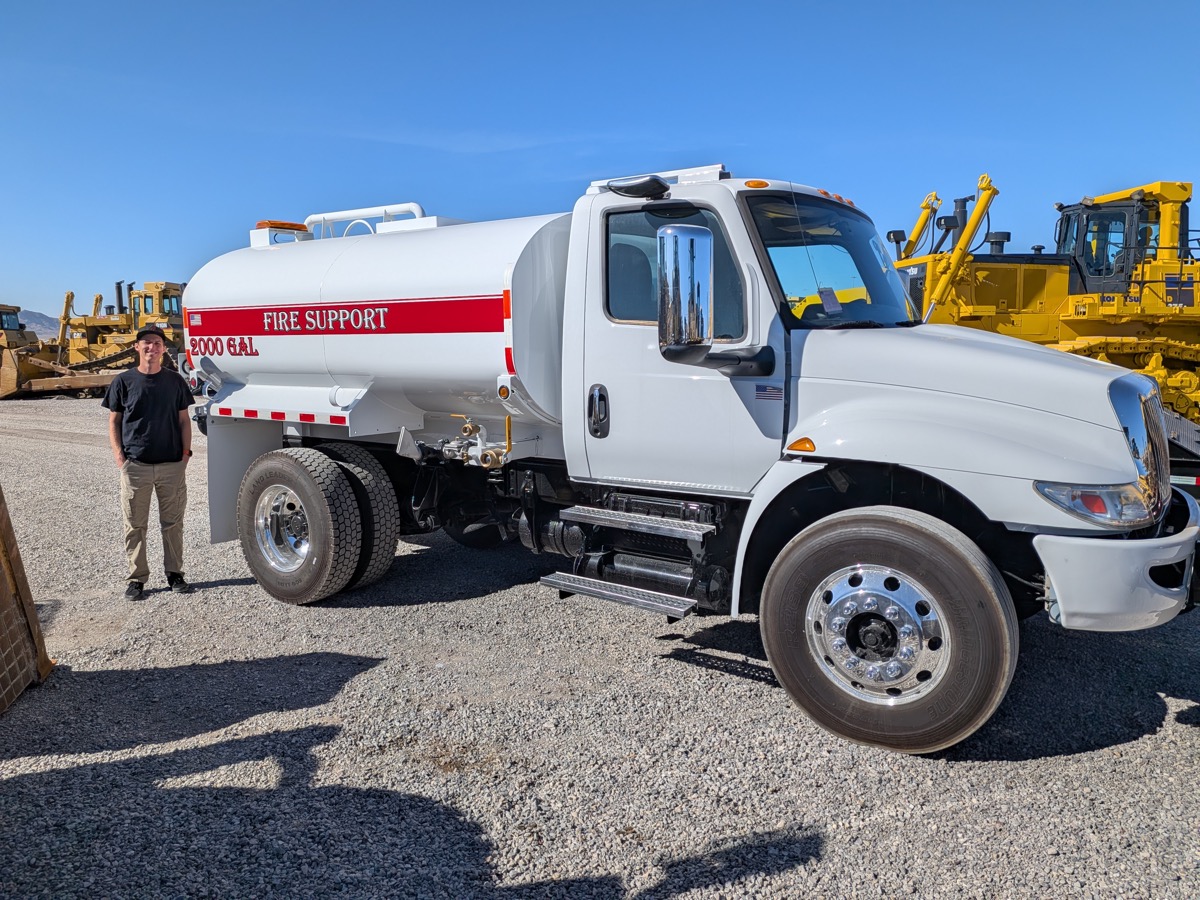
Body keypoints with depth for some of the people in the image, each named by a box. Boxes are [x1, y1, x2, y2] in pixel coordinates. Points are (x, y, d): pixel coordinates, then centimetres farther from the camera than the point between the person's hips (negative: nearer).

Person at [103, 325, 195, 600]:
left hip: (172, 464, 1)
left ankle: (174, 573, 19)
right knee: (135, 524, 5)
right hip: (135, 465, -1)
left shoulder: (174, 380, 7)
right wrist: (119, 456, -4)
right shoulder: (124, 381, 2)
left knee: (173, 522, 8)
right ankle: (136, 577, 15)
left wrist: (185, 453, 0)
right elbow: (114, 421, 6)